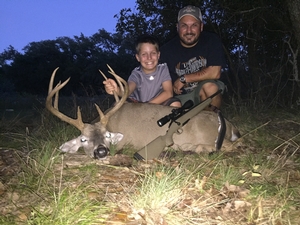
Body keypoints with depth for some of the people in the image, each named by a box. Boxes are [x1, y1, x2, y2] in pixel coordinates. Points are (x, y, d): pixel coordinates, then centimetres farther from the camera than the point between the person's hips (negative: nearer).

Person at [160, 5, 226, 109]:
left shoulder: (211, 40, -8)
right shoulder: (166, 50, -6)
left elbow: (214, 73, -20)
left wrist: (183, 79, -16)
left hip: (204, 93, 0)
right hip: (180, 96, 1)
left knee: (210, 86, -34)